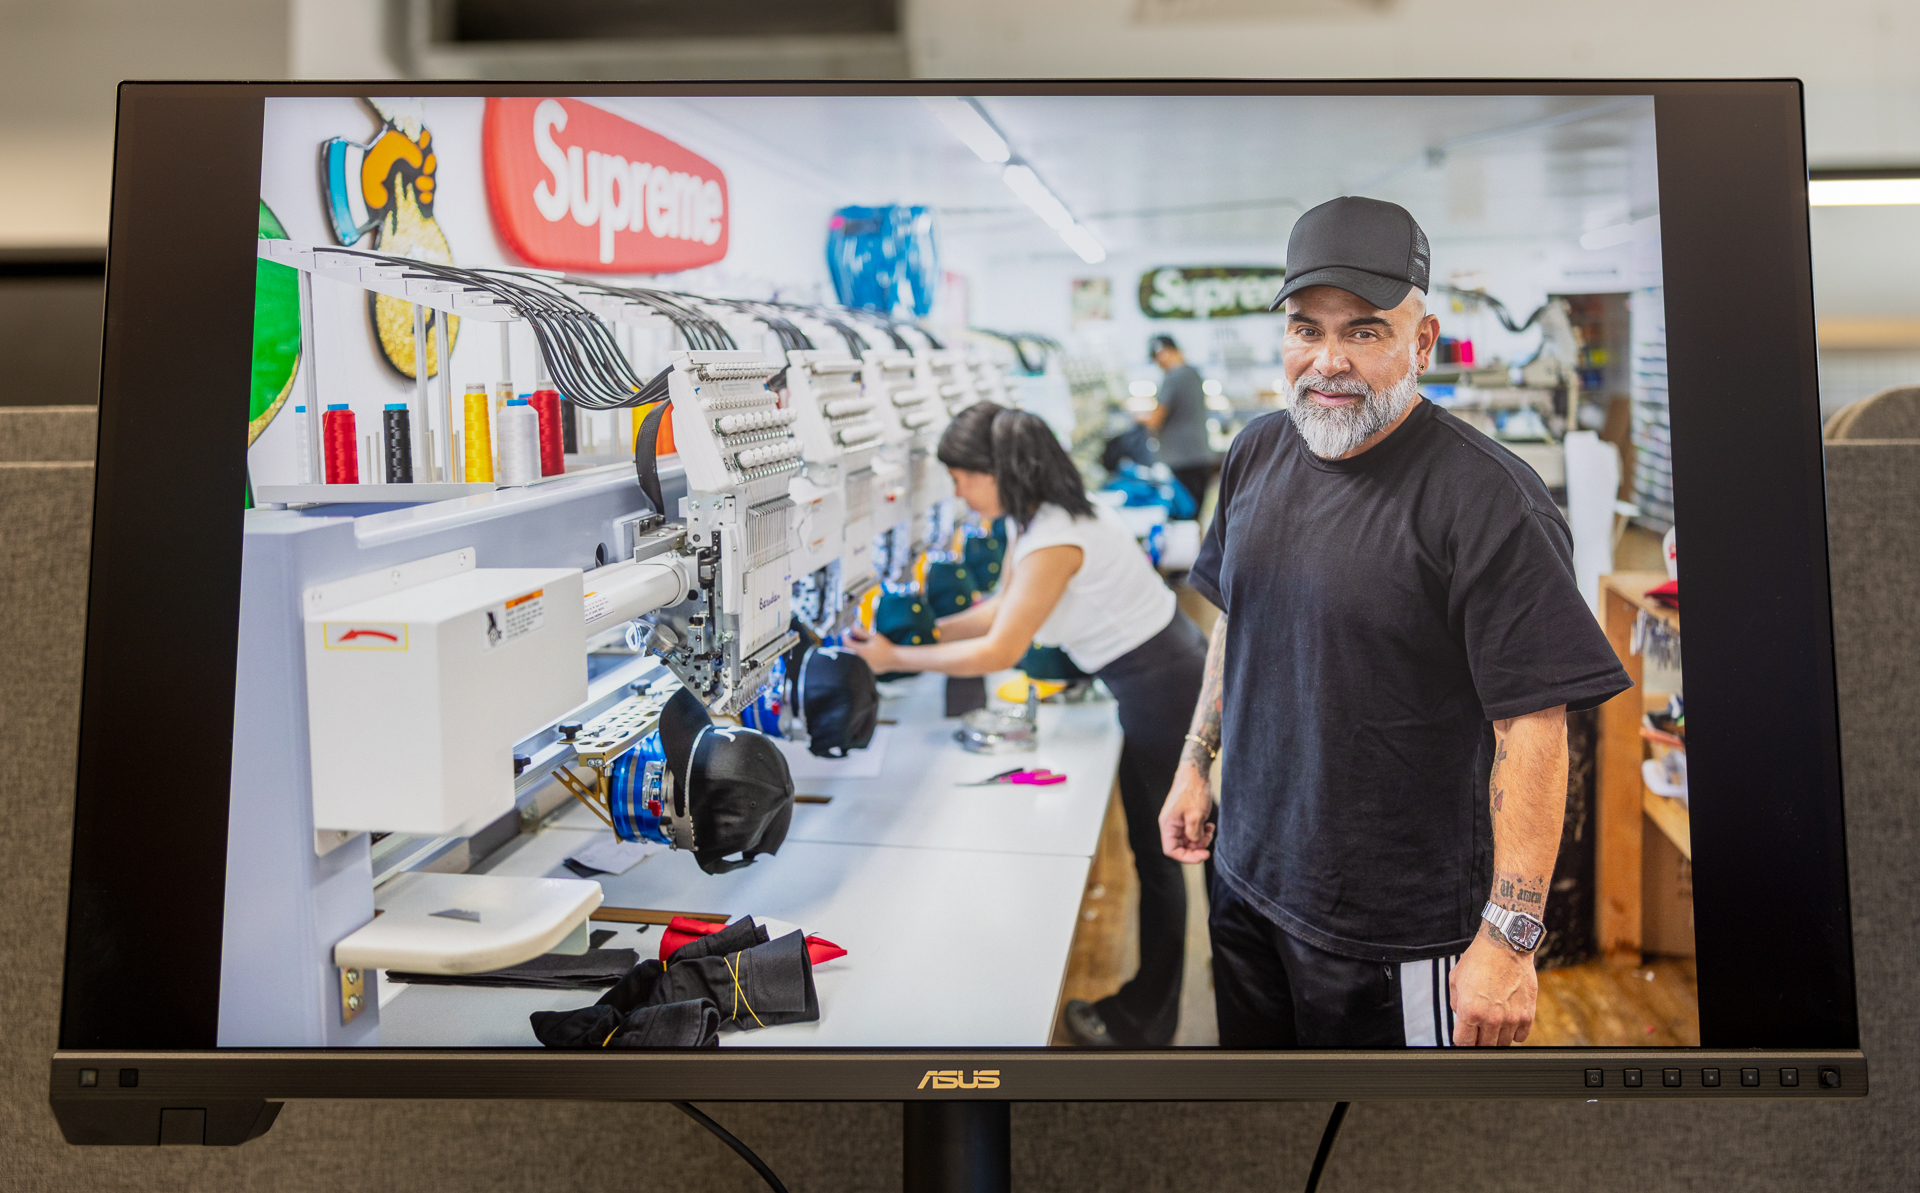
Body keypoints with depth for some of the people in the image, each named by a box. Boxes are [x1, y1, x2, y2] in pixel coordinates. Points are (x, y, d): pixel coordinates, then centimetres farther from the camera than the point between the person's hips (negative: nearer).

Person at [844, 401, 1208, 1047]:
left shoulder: (1054, 539, -28)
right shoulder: (1030, 518, 3)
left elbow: (997, 651, -25)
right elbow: (1002, 609, 11)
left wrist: (897, 658, -16)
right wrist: (923, 632, 2)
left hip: (1163, 685, -10)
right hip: (1158, 673, 10)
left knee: (1155, 854, 3)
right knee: (1153, 848, 18)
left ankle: (1144, 1020, 16)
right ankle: (1152, 1001, 32)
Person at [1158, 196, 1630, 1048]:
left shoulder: (1488, 499, -19)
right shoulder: (1257, 453, 2)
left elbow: (1533, 729, -20)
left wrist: (1509, 939, -21)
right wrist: (1197, 763, 16)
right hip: (1246, 879, 6)